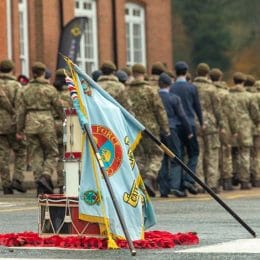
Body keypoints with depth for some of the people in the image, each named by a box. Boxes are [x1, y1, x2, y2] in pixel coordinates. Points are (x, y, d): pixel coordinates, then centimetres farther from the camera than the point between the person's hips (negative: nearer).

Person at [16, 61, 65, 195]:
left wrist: (19, 129, 10)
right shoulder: (50, 89, -4)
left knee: (36, 154, 11)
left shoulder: (26, 90, 4)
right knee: (52, 153, 8)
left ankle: (39, 185, 7)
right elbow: (59, 107, 1)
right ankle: (45, 176, -16)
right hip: (46, 123, -3)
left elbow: (20, 110, 5)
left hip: (30, 124, 3)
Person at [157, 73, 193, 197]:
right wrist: (189, 131, 5)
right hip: (171, 130, -4)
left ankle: (163, 189, 9)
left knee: (162, 160, 9)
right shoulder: (174, 98, -7)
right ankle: (175, 185, -13)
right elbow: (182, 116, -4)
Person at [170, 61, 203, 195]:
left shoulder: (171, 88, 1)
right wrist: (201, 123, 15)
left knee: (179, 155, 7)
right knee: (193, 153, 6)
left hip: (175, 126, 2)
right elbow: (197, 107, 3)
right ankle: (189, 179, -13)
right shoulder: (192, 87, -2)